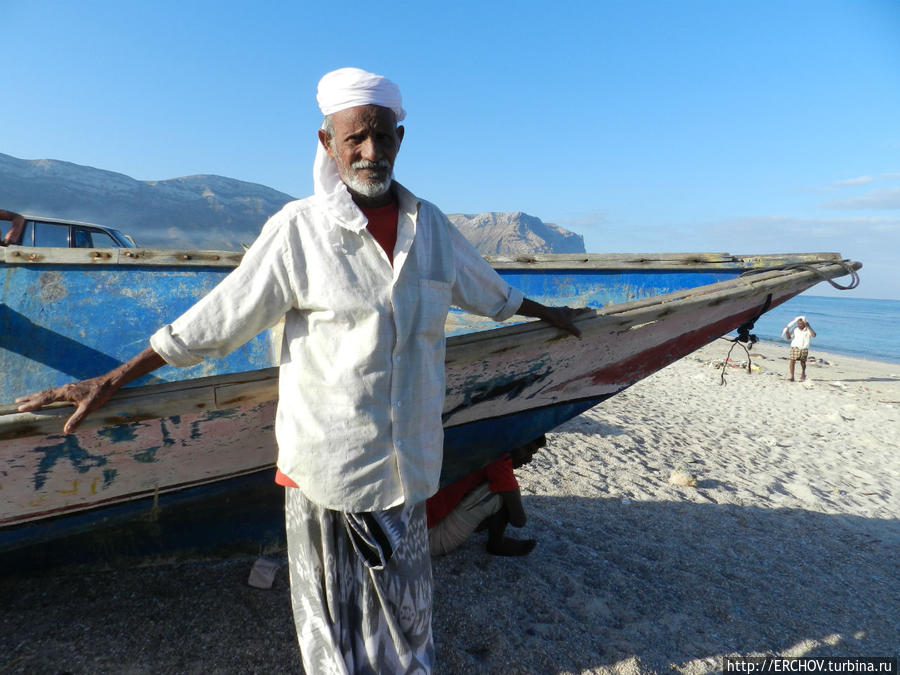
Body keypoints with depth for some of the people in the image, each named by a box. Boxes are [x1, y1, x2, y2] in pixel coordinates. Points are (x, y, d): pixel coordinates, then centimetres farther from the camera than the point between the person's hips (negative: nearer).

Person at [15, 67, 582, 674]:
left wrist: (546, 313, 34)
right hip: (325, 460, -3)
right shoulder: (299, 229, -9)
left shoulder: (430, 225, 5)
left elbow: (489, 290, 21)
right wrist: (109, 383, -2)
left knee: (406, 612, 19)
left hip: (408, 460, 4)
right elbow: (211, 323, -5)